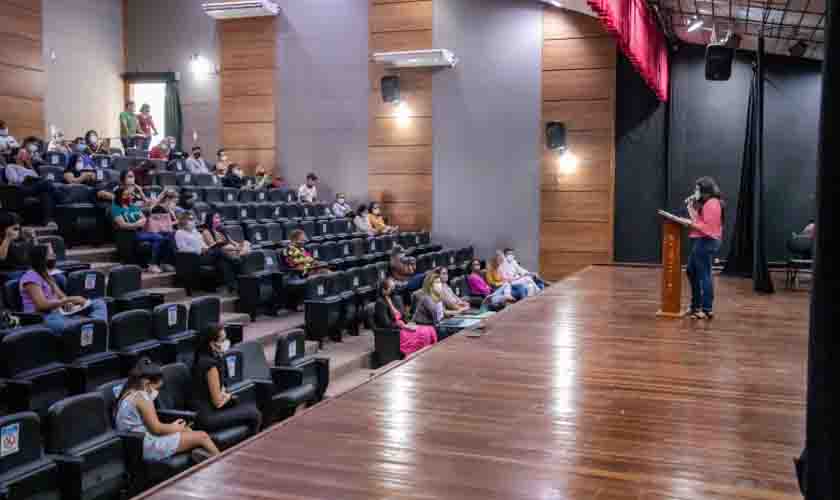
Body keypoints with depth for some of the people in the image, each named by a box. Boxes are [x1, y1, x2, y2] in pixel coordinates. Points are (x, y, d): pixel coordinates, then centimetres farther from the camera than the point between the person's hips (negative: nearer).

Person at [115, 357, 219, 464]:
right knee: (202, 436, -4)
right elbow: (156, 428, -17)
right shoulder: (141, 396, -19)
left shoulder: (129, 393, 10)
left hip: (137, 443, 10)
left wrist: (171, 426, 7)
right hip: (148, 447, -10)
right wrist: (176, 428, -1)